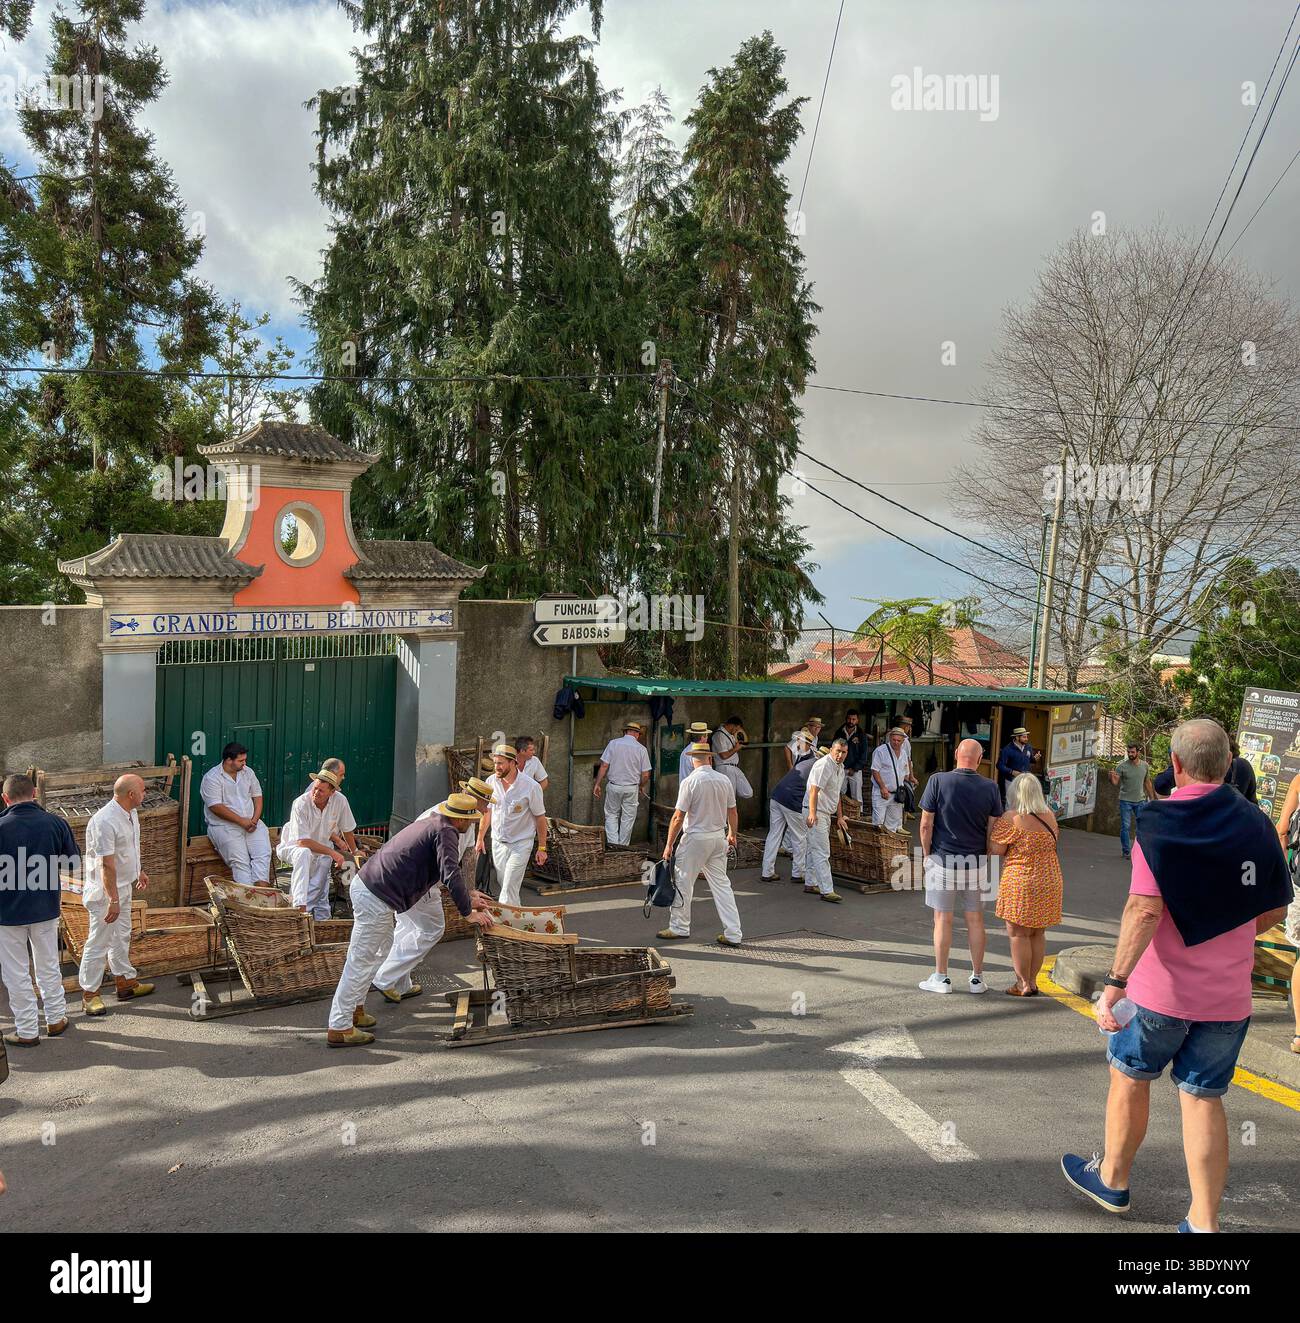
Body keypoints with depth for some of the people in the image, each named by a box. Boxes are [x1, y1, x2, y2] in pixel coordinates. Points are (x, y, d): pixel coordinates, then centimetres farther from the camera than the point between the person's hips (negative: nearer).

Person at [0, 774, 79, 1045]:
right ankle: (56, 1019, 31)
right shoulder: (56, 823, -10)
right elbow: (74, 868, -1)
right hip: (46, 910, 3)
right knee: (48, 966, 20)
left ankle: (27, 1031, 20)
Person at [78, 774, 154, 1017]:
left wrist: (139, 872, 27)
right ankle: (89, 993, 17)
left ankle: (125, 982, 33)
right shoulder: (105, 822, -29)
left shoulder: (130, 813, 1)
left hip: (124, 886, 9)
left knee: (121, 937, 20)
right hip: (105, 891, -9)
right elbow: (107, 865, -28)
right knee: (98, 942, 3)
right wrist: (113, 900, -26)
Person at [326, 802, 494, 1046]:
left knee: (380, 952, 23)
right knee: (361, 961, -3)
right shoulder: (445, 832, -12)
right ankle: (339, 1028, 3)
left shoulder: (432, 824, 19)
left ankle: (354, 1009, 32)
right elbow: (451, 875, -22)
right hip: (377, 897, -10)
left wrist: (469, 898, 32)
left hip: (364, 884, 10)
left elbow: (448, 870, 31)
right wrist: (469, 913, -13)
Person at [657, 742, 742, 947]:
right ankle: (732, 934, 10)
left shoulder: (690, 782, -14)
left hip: (696, 838, -5)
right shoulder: (724, 780, 1)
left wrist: (669, 844, -6)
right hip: (719, 837, 6)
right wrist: (732, 835, 26)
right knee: (721, 884, 10)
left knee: (683, 882, 8)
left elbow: (678, 817, -14)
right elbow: (732, 813, 9)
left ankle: (679, 928, 17)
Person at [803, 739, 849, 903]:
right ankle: (827, 890, -11)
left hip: (826, 813, 10)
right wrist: (812, 813, -31)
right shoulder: (823, 765, -17)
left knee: (812, 849, 17)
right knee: (822, 853, -11)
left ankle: (810, 884, 26)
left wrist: (840, 817, 21)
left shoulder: (840, 767, 14)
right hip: (815, 812, -10)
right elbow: (814, 790, -24)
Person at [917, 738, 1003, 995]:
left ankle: (941, 978, 12)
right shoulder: (990, 788, -5)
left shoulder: (938, 781, -11)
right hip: (976, 861, 2)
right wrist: (987, 858, 13)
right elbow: (993, 830, 0)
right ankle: (977, 978, 20)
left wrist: (926, 855, 4)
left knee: (943, 919, 6)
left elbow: (926, 824, -8)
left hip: (942, 859, -2)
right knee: (975, 920, 12)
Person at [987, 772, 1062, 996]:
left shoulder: (1011, 818, -14)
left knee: (1018, 934, 3)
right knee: (1038, 934, 14)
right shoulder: (1050, 816, 6)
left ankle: (1023, 984, 6)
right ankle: (1033, 981, 21)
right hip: (1050, 882, 7)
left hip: (1020, 882, -7)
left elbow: (995, 850, -11)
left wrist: (995, 824, 1)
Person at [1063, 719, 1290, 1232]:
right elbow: (1274, 910, 9)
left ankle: (1112, 1180, 34)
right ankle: (1203, 1222, 14)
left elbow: (1145, 909, -24)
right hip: (1228, 994, 4)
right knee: (1203, 1096, 13)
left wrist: (1114, 983, -23)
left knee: (1130, 1077, 17)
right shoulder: (1257, 825, -1)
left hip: (1163, 990, -4)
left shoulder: (1160, 823, -16)